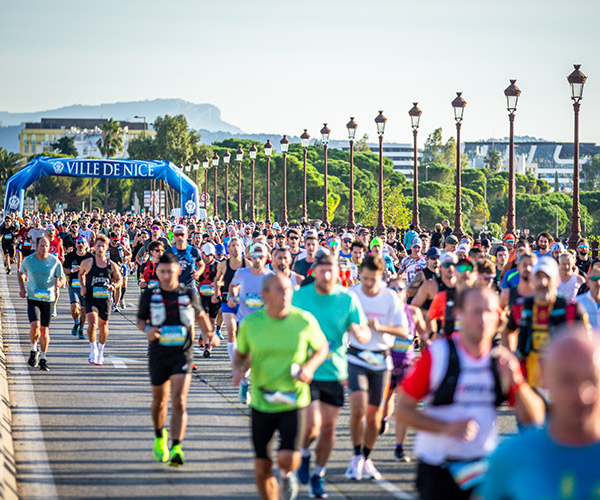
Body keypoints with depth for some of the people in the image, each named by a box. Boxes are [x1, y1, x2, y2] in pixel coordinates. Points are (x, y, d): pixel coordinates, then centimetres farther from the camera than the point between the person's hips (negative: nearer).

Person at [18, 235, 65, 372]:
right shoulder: (28, 261, -3)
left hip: (48, 299, 1)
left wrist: (59, 283, -18)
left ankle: (43, 359, 23)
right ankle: (34, 351, 10)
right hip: (33, 298, -1)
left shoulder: (55, 261, -5)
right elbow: (21, 273, 16)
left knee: (44, 331, 5)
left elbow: (62, 278, 5)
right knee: (35, 327, -19)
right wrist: (22, 288, 1)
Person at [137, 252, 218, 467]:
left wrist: (209, 333, 3)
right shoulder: (149, 295, 1)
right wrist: (147, 329, -12)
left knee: (179, 401, -15)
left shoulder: (189, 294, 2)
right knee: (160, 400, 16)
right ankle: (159, 436, 43)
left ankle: (176, 448, -19)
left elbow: (200, 315, 19)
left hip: (182, 354, -1)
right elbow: (140, 320, 10)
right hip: (158, 353, 2)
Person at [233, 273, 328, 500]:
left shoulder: (304, 321, -7)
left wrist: (310, 366, -10)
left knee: (287, 459, -18)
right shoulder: (250, 323, -4)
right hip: (262, 402, 2)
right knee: (262, 468, 4)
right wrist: (239, 369, -9)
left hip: (294, 402, -2)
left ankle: (287, 474, 19)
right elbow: (241, 354, 12)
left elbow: (322, 348, 9)